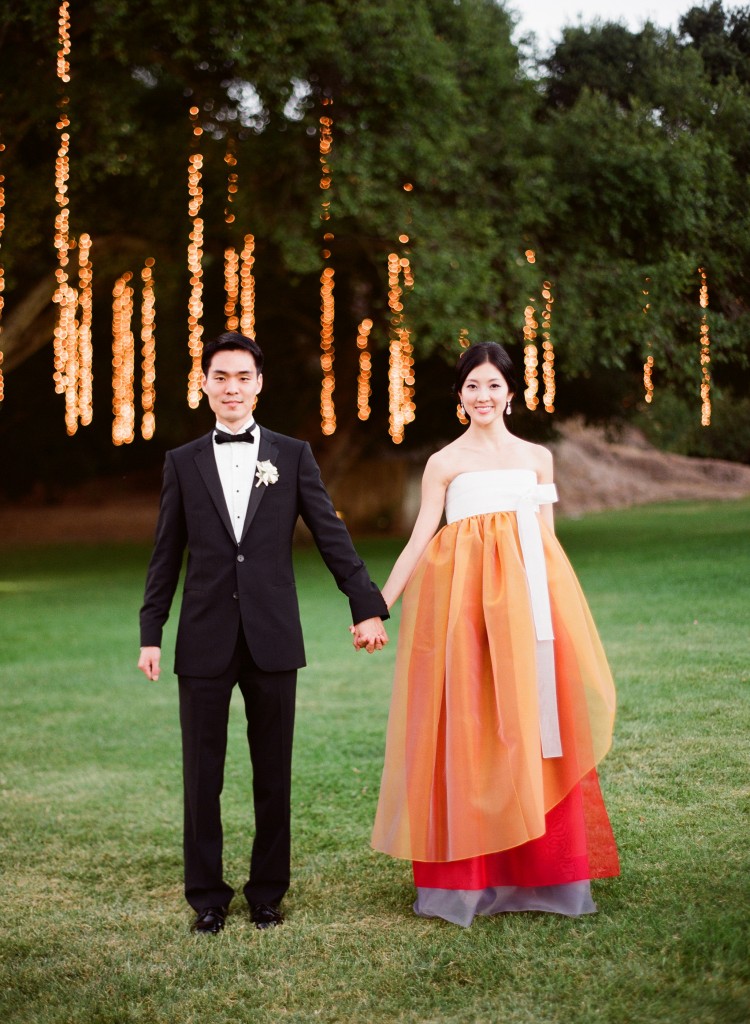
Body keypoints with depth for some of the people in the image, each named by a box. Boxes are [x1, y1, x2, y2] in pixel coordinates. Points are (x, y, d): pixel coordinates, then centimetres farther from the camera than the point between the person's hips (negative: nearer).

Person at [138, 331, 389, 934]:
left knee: (273, 773, 7)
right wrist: (151, 634, 5)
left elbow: (331, 534, 3)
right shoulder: (183, 463, 8)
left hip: (272, 636, 0)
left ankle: (268, 892, 20)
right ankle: (208, 896, 16)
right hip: (205, 640, 0)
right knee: (202, 774, 4)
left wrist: (367, 606, -3)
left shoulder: (293, 456, 6)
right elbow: (166, 555, 8)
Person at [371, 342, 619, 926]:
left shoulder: (537, 457, 14)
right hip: (463, 594, -2)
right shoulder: (444, 462, 7)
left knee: (531, 725, 1)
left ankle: (538, 871, 11)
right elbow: (419, 540, 5)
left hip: (526, 593, 2)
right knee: (465, 727, -3)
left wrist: (559, 608, 9)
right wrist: (380, 604, -1)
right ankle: (464, 875, 5)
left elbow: (547, 537, 14)